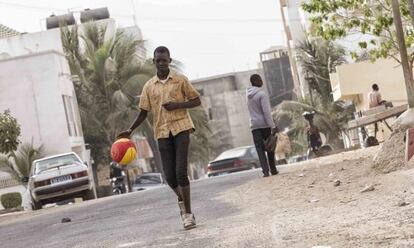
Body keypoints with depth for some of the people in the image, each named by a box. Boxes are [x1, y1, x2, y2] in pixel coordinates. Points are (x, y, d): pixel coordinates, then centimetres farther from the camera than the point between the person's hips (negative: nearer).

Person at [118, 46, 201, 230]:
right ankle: (181, 199, 30)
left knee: (181, 172, -14)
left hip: (181, 127, -2)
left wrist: (177, 105, -12)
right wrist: (130, 130, -1)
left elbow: (196, 101, 5)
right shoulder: (149, 86, 9)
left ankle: (188, 213, -3)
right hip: (162, 132, 3)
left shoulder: (180, 80, 2)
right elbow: (143, 112, 11)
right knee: (170, 176, -2)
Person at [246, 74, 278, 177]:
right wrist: (272, 126, -18)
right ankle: (273, 169, 17)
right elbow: (266, 111, -18)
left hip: (254, 125, 4)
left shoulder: (248, 94, 8)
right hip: (265, 124, -4)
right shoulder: (262, 94, -12)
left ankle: (265, 170, -12)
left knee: (260, 149, -1)